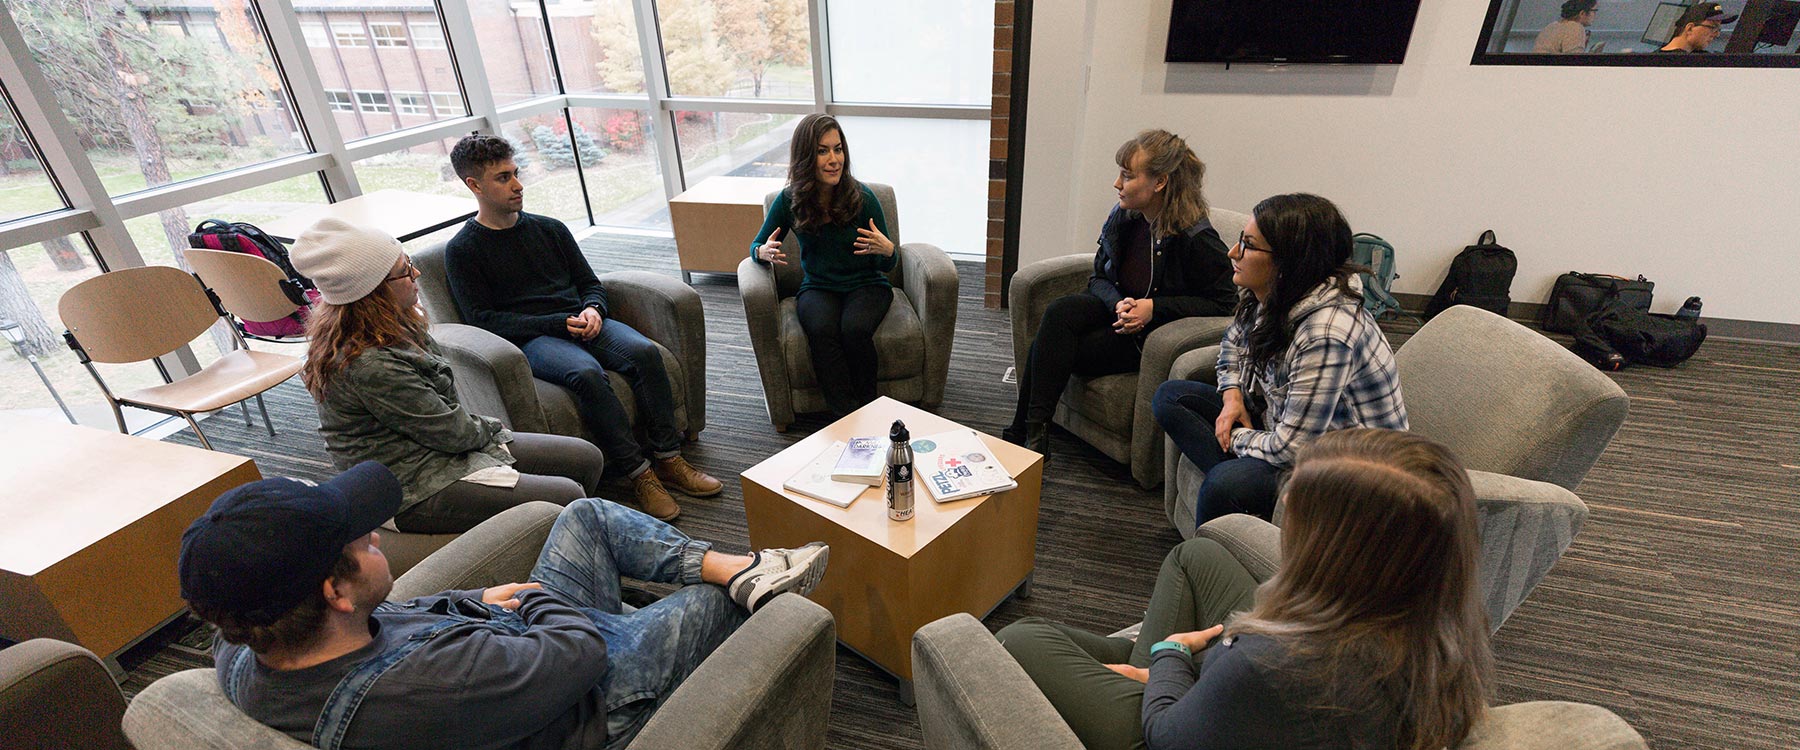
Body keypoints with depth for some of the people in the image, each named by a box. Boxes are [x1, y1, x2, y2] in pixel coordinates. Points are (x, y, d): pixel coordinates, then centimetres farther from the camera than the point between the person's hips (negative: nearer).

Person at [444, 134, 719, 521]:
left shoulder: (549, 228, 20)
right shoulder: (463, 250, 5)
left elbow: (590, 282, 20)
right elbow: (483, 319, -4)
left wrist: (591, 310, -5)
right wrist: (560, 324, -14)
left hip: (581, 324, 5)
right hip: (530, 340, -4)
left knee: (645, 351, -26)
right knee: (587, 373, -36)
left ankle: (667, 459, -21)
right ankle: (638, 474, -29)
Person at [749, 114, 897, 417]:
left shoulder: (863, 197, -10)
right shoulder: (789, 200, -6)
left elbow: (887, 266, -2)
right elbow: (756, 245, 8)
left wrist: (886, 250, -27)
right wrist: (764, 252, -17)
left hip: (866, 284, -1)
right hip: (817, 288, 1)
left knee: (855, 329, -33)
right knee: (822, 330, -33)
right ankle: (847, 416, -24)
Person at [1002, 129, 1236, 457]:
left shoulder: (1197, 239, -18)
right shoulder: (1122, 217, -1)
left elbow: (1225, 302, -11)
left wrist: (1154, 307, -20)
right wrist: (1118, 304, -15)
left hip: (1155, 332, -6)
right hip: (1118, 310, 6)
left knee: (1057, 349, -24)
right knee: (1059, 312, -26)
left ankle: (1026, 431, -11)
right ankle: (1030, 430, -25)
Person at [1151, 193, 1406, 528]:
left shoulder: (1327, 333, -32)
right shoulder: (1269, 295, -7)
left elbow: (1290, 449, -30)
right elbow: (1234, 342, 16)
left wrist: (1236, 438, -11)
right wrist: (1232, 396, -1)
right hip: (1280, 420, 9)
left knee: (1226, 484, -35)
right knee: (1170, 396, 2)